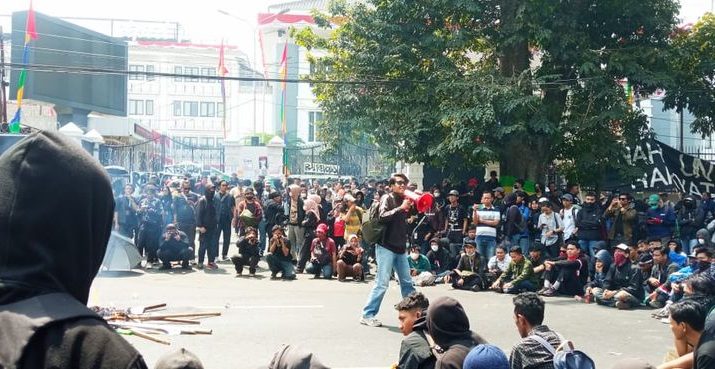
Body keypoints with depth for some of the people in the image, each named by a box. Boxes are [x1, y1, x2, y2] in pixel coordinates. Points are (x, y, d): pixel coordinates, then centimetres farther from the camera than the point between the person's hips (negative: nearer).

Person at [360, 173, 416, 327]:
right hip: (386, 246, -7)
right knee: (382, 283, -8)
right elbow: (383, 216, -21)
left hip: (400, 248, 7)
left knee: (407, 282, 10)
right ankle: (367, 315, -3)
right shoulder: (387, 198, -4)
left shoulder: (403, 200, 15)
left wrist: (411, 206, 3)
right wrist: (401, 208, -23)